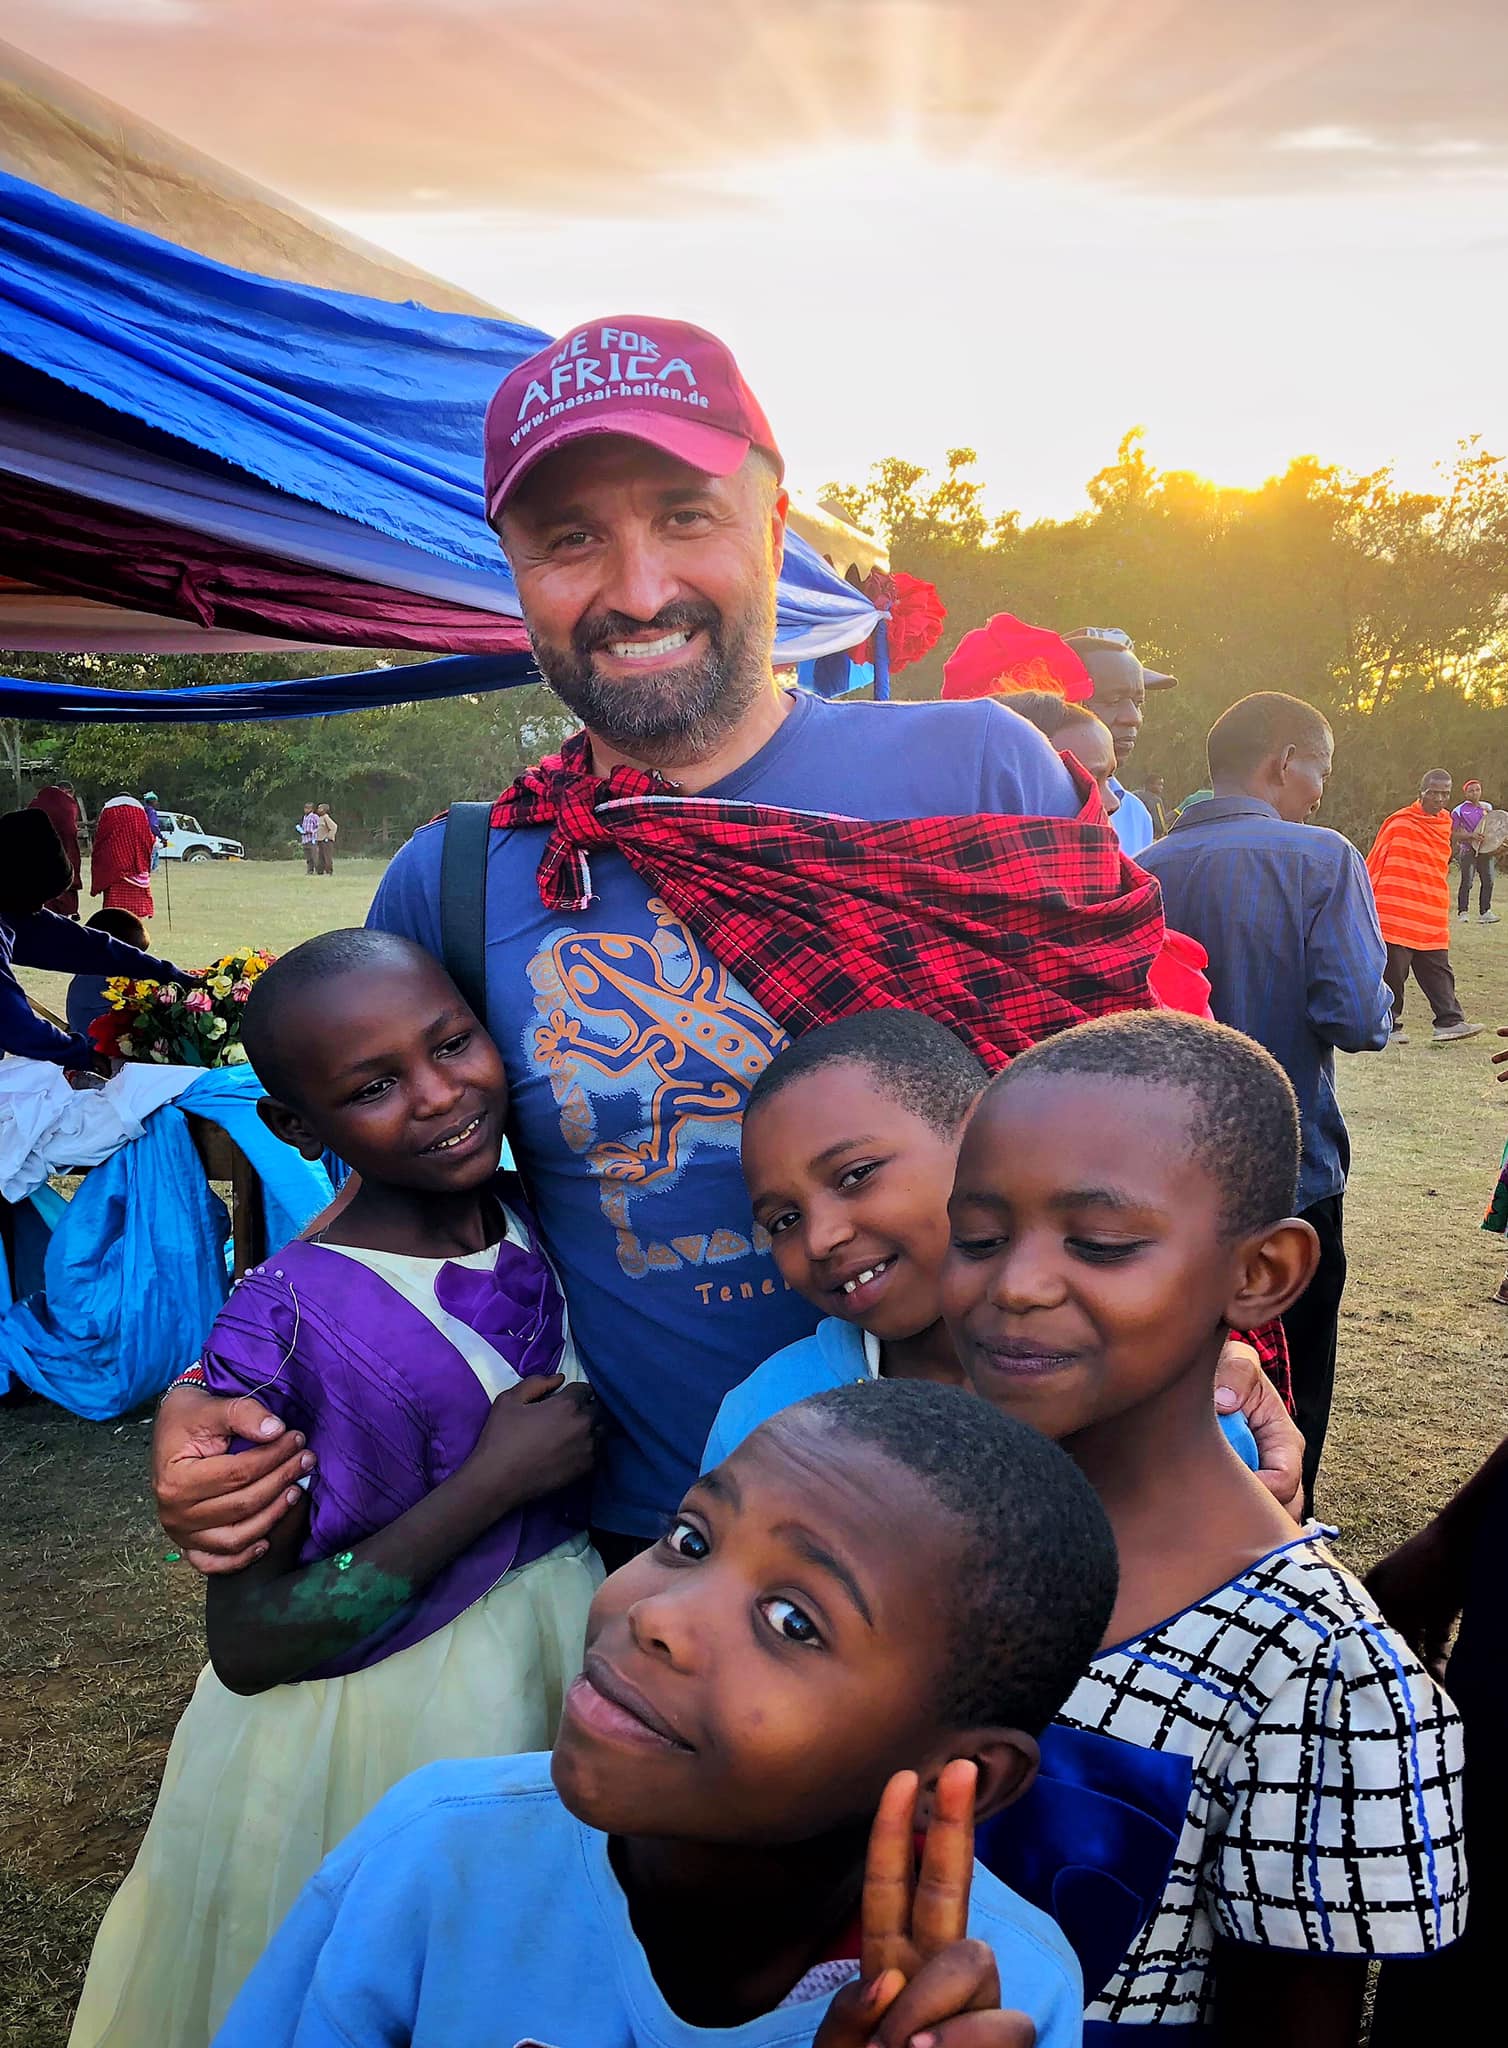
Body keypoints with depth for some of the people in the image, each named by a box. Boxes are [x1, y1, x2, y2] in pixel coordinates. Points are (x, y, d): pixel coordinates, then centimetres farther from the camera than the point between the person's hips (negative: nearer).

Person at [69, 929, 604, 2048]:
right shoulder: (283, 1327, -23)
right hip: (379, 1732, -5)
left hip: (571, 1673, 5)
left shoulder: (543, 1219, -7)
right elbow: (248, 1646, -19)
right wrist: (493, 1483, -24)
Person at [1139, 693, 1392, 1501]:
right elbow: (1357, 1017, -22)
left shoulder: (1146, 869, 0)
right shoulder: (1320, 859, -13)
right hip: (1289, 1174, -4)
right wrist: (1379, 1006, 0)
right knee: (1287, 1405, 12)